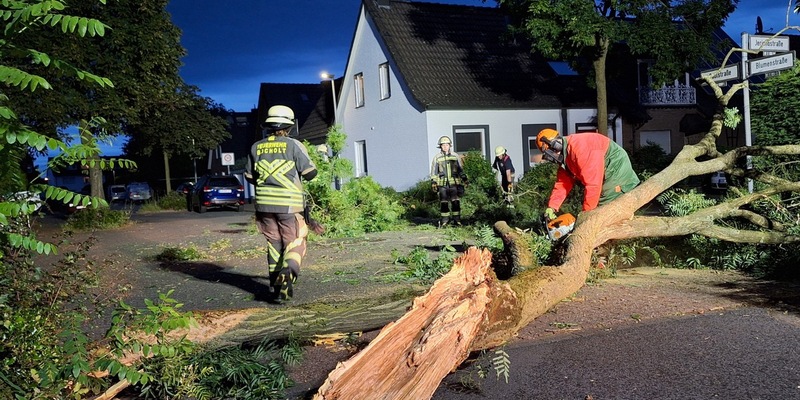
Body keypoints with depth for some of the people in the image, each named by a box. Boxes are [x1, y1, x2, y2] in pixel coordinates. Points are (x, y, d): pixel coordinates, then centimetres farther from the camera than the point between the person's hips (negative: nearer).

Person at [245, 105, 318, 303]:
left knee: (274, 243, 16)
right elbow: (310, 173, -7)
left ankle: (277, 284, 20)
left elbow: (249, 176, 14)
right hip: (289, 204, -4)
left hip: (264, 204, 4)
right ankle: (287, 274, -22)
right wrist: (299, 173, 16)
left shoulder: (256, 147, 6)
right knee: (294, 243, 3)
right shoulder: (293, 145, -7)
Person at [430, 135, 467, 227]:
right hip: (442, 184, 0)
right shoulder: (437, 157, 6)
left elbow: (461, 169, 13)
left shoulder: (456, 156, 8)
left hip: (454, 183, 0)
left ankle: (457, 219, 3)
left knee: (456, 201, -3)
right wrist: (433, 182, 0)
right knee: (443, 202, 2)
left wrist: (464, 180, 8)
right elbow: (433, 171, 7)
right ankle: (445, 219, 11)